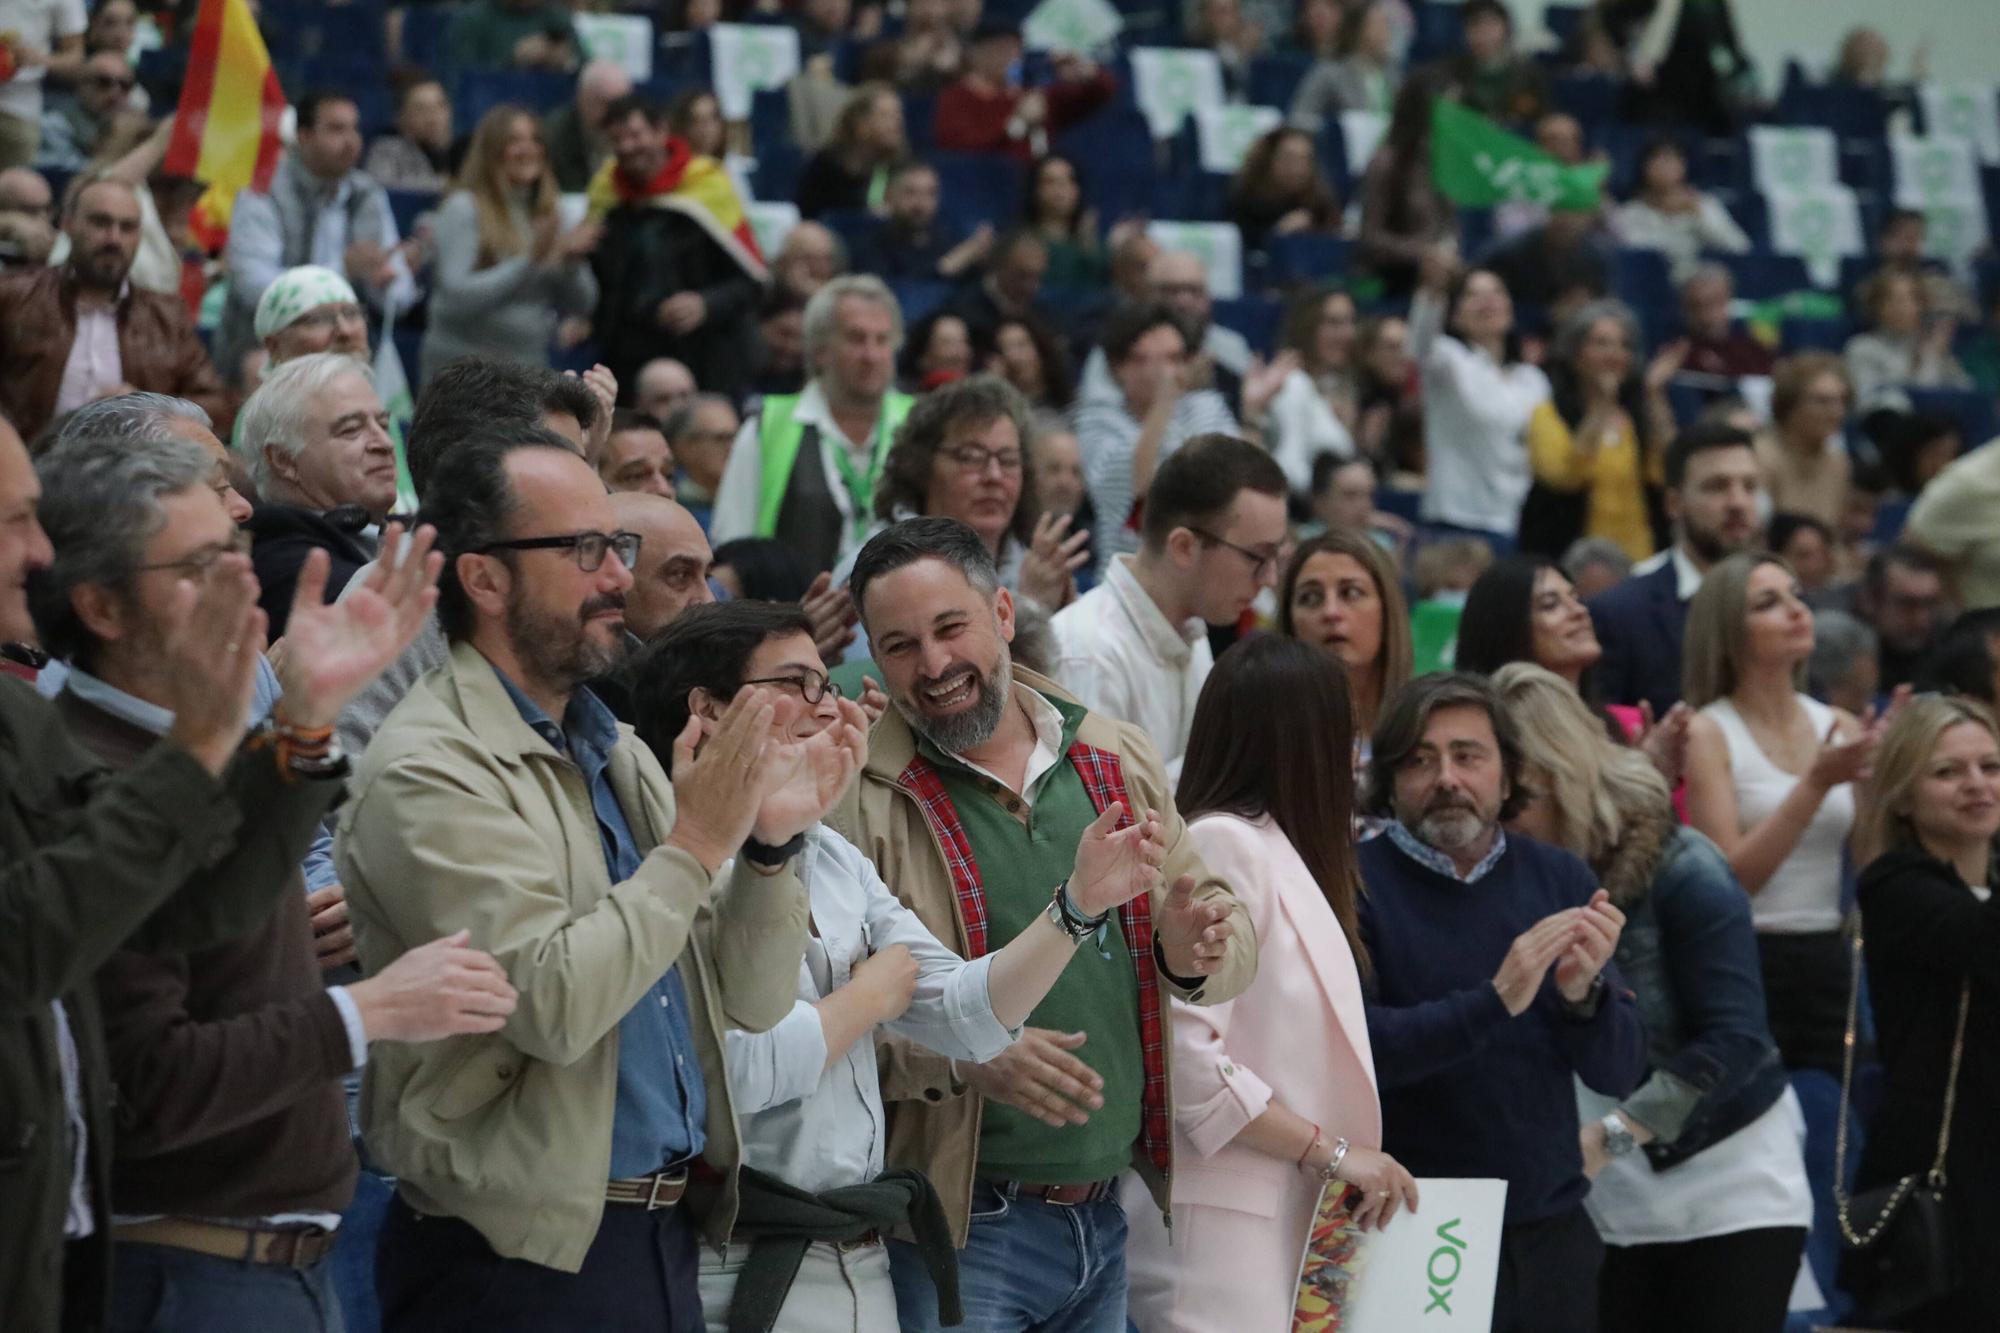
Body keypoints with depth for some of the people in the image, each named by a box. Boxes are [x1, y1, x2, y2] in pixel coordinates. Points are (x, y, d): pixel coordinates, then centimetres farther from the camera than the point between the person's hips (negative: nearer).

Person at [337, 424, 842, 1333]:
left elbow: (749, 1003, 9)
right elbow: (550, 1004, -23)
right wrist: (695, 846, -16)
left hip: (668, 1239, 7)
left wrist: (769, 843, -7)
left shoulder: (618, 756, 12)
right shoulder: (427, 772, -11)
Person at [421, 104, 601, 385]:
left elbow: (581, 306, 13)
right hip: (463, 369, -5)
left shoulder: (547, 214, 13)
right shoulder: (463, 209, -4)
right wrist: (530, 262, -20)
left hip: (529, 370, 5)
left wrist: (572, 263, -8)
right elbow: (455, 298, -15)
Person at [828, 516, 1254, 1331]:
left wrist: (1195, 952, -9)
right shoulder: (856, 802, -8)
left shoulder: (1120, 762, 9)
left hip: (1105, 1222, 5)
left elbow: (1232, 947, 14)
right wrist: (963, 1055, -28)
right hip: (957, 1229, -5)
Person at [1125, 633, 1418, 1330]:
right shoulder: (1222, 844, -11)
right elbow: (1187, 1052, -20)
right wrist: (1331, 1151, -15)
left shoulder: (1274, 851, 18)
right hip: (1218, 1226, -10)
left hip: (1281, 1215, 10)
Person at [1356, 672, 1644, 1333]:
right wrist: (1493, 1003, -28)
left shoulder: (1561, 879, 5)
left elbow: (1619, 1072, 2)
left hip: (1551, 1235, 3)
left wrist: (1582, 991, -18)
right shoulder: (1355, 886, -6)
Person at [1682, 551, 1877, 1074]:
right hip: (1744, 965, -4)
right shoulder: (1707, 733, -5)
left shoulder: (1839, 727, 9)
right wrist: (1817, 783, -20)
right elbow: (1730, 877, -15)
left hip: (1828, 959, 4)